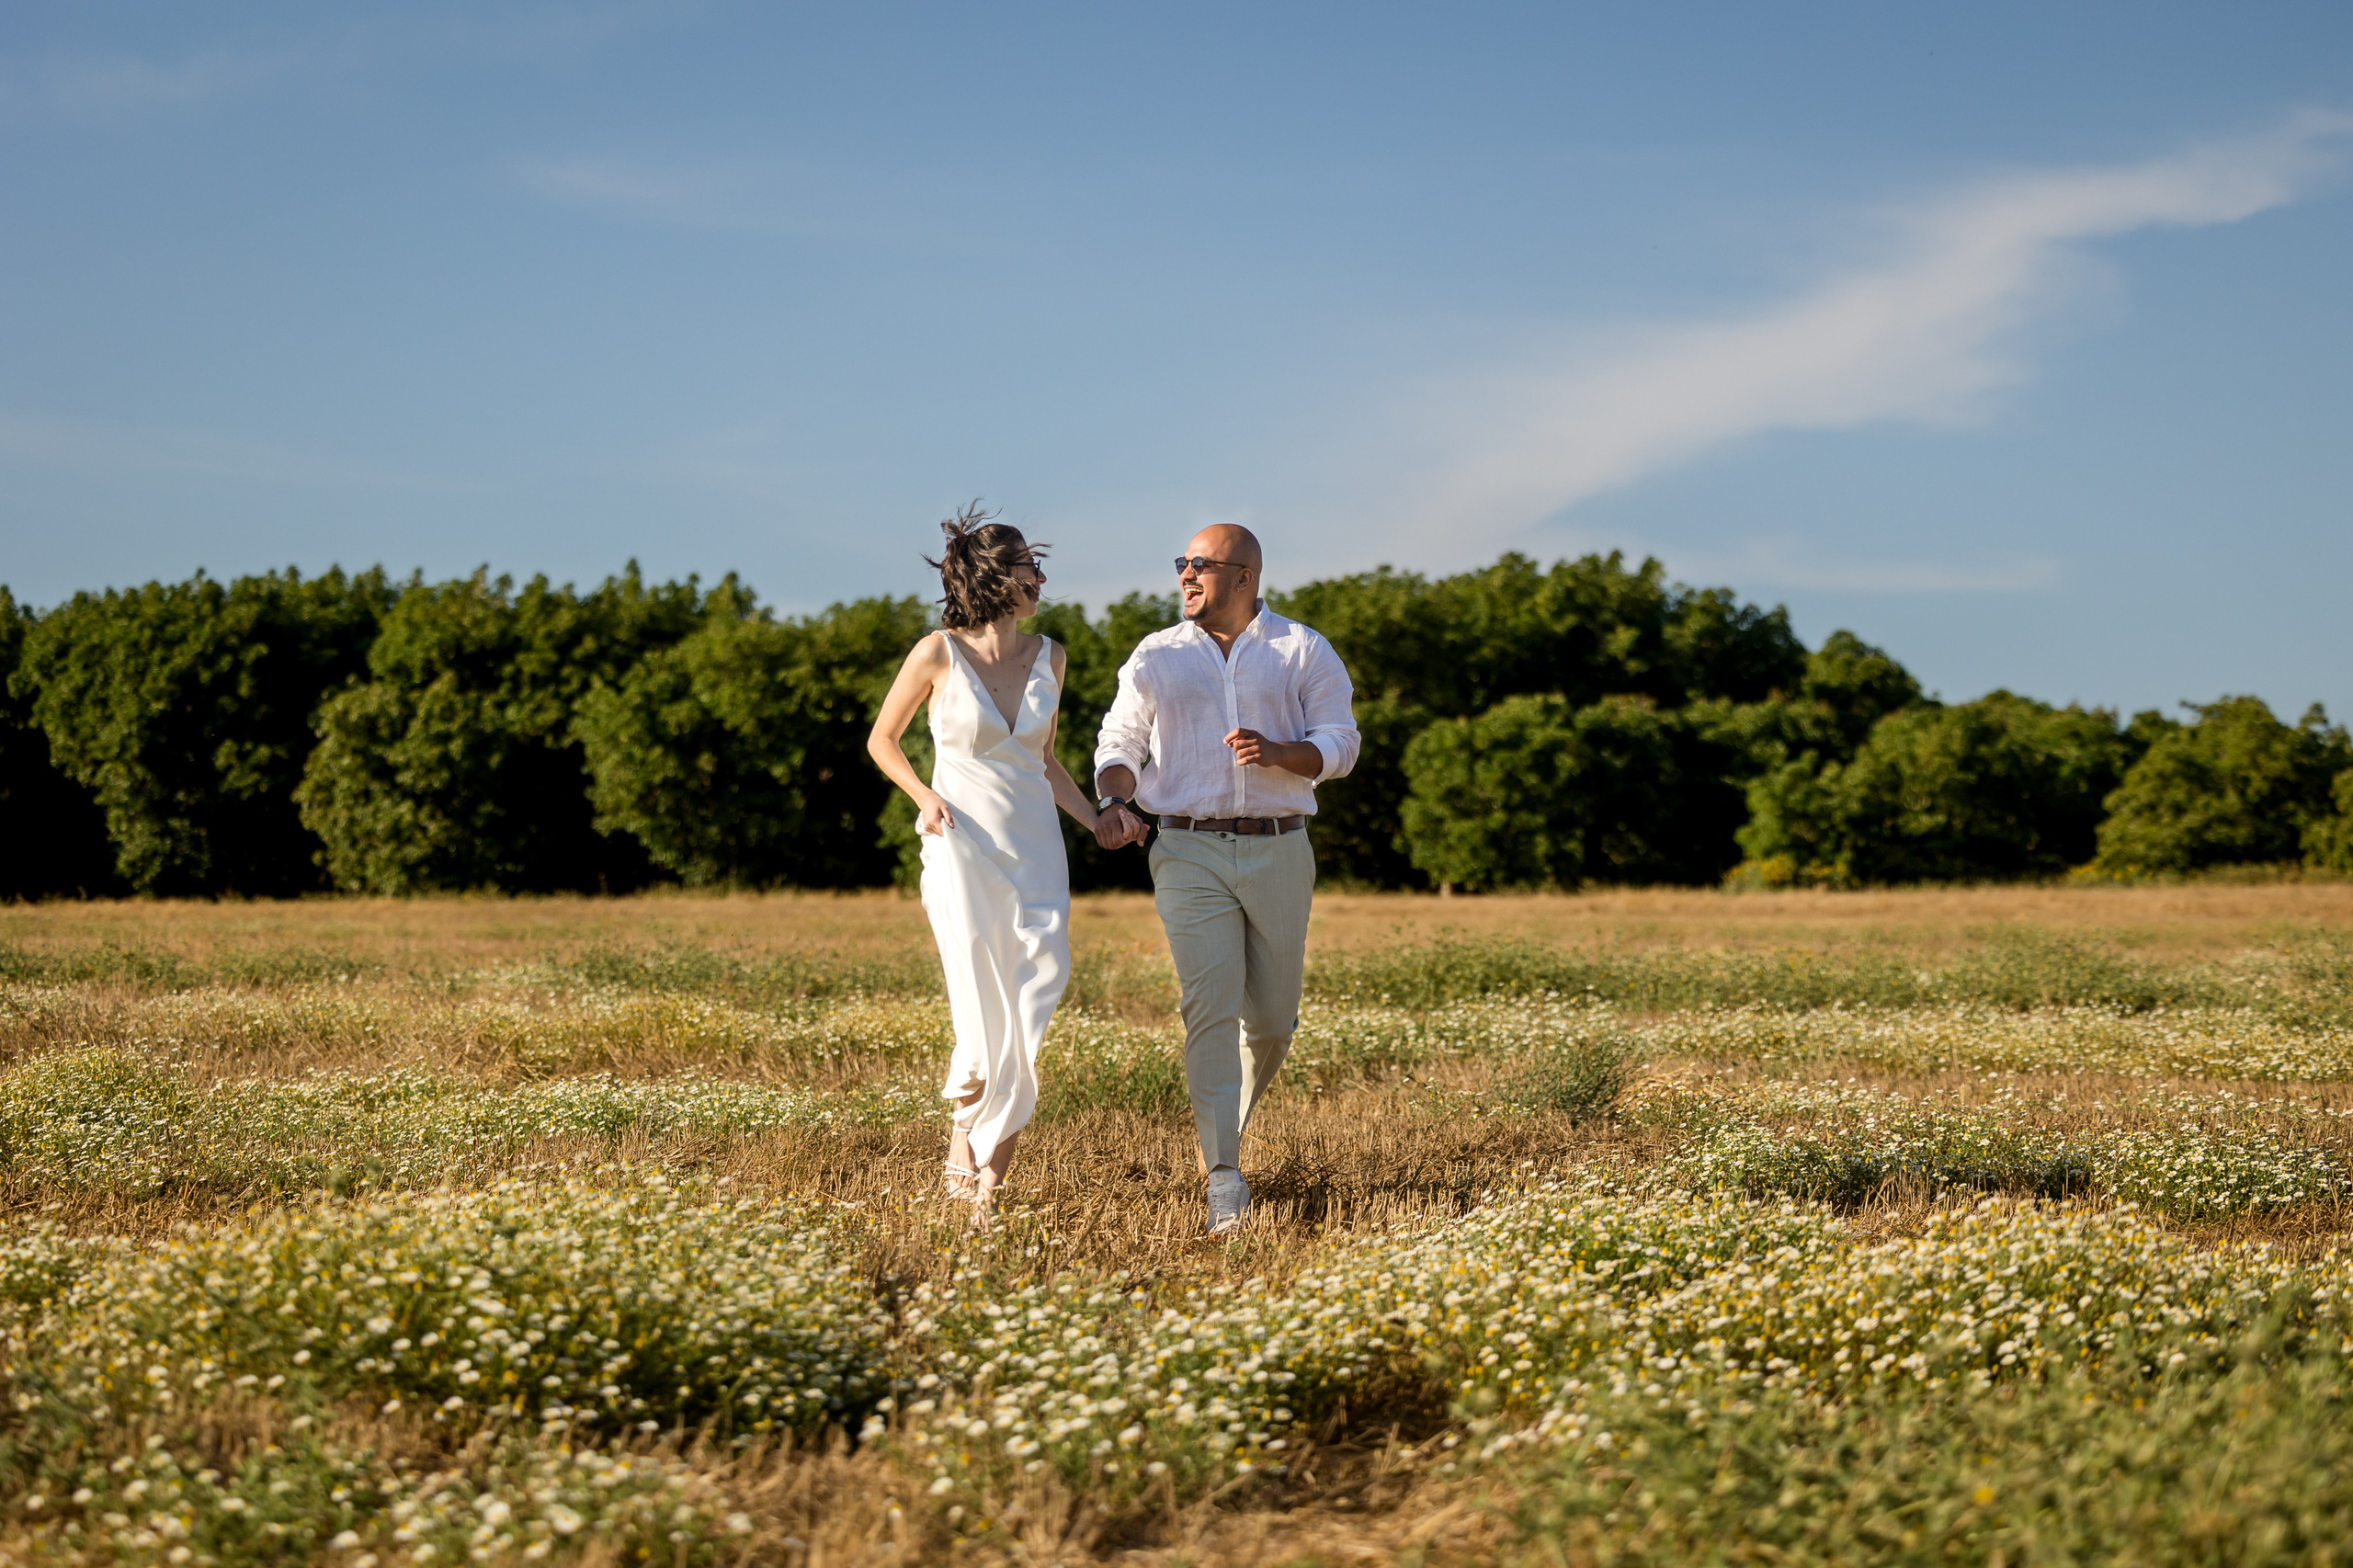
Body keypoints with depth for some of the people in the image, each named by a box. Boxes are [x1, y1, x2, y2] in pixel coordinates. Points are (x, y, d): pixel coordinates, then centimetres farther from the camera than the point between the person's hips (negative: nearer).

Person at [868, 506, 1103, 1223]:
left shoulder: (1048, 657, 8)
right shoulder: (939, 653, -5)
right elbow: (882, 740, 7)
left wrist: (1095, 820, 5)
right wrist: (925, 796, -9)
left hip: (1036, 853, 4)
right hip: (962, 848, -4)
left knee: (1035, 999, -6)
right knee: (986, 1022, -8)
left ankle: (982, 1157, 11)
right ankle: (972, 1131, 19)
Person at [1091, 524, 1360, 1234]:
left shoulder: (1305, 652, 6)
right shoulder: (1156, 656, 9)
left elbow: (1340, 744, 3)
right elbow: (1119, 743, 10)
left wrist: (1277, 753, -17)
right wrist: (1116, 803, -10)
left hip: (1278, 850, 1)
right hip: (1191, 853, -1)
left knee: (1272, 1017, 6)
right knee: (1210, 1009, -13)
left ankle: (1222, 1125, 35)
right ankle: (1223, 1181, -15)